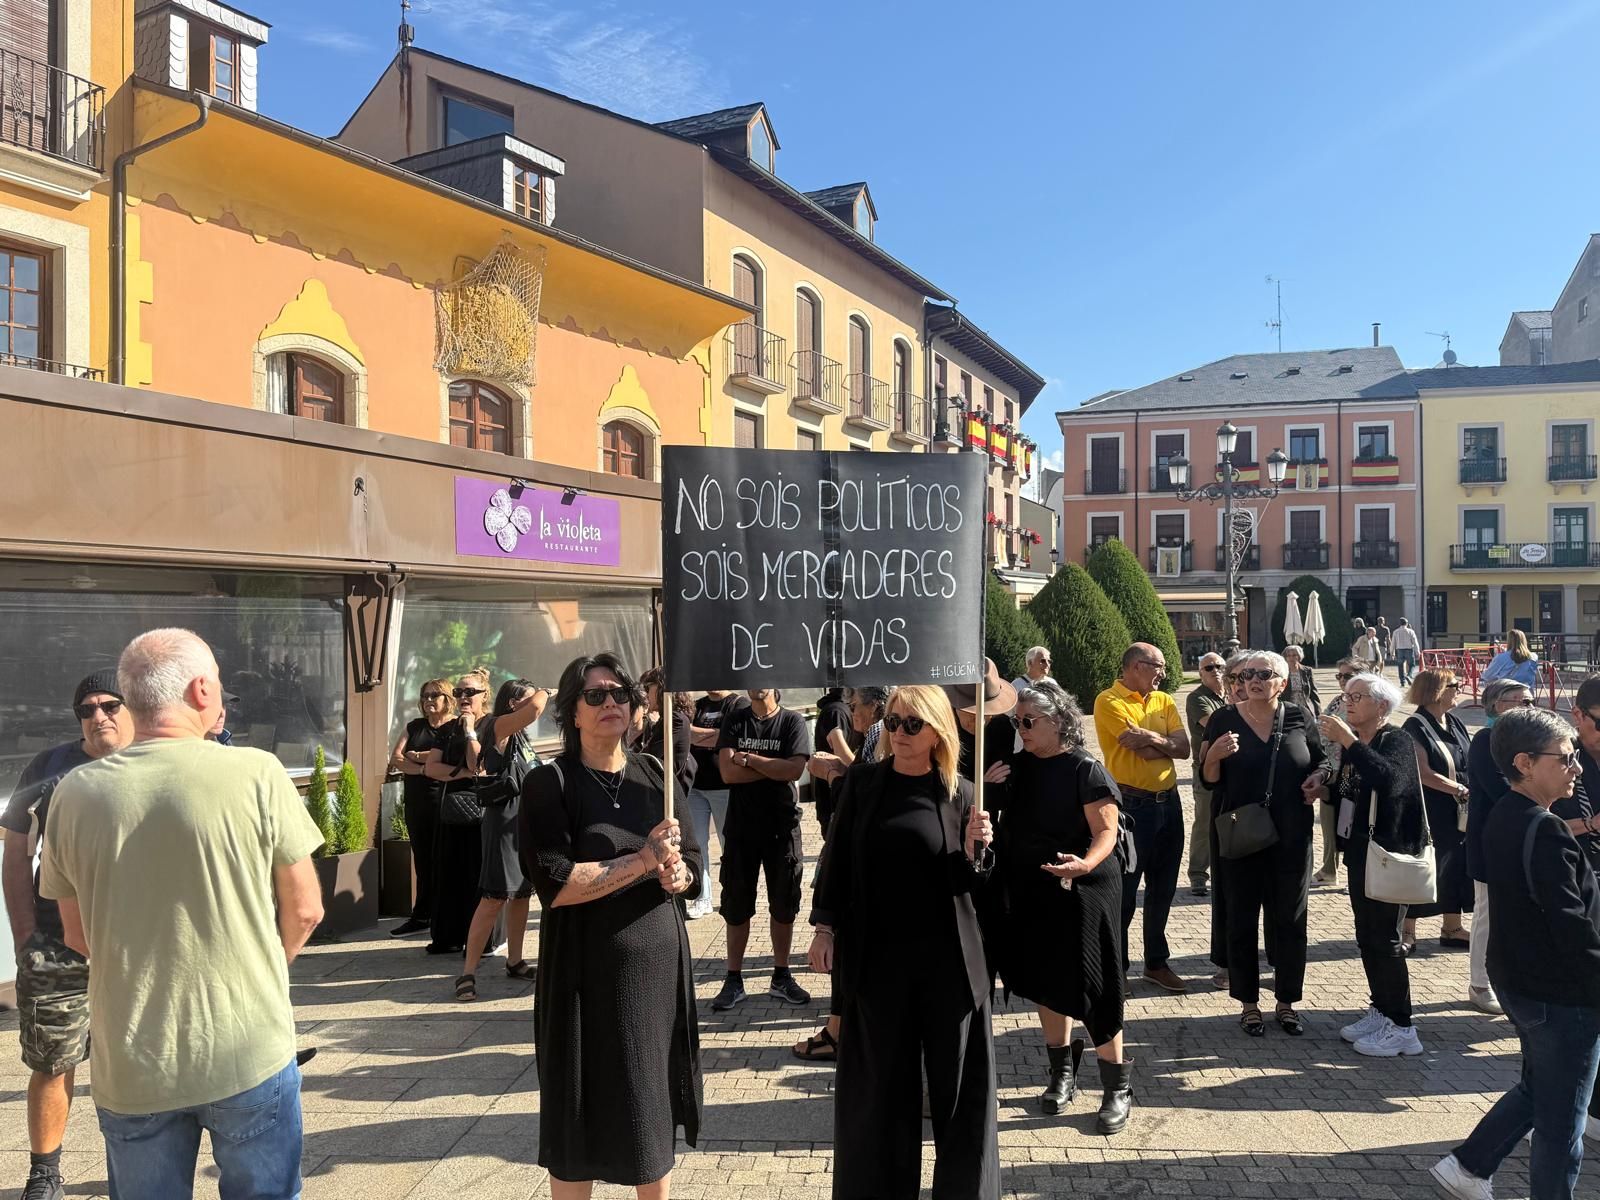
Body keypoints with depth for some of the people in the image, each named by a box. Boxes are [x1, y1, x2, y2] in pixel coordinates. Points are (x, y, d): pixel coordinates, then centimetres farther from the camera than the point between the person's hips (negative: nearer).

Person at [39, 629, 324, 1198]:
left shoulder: (75, 793, -5)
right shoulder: (257, 774, -14)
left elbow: (78, 934, 7)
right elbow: (304, 910, -6)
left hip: (128, 1067, 3)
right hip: (249, 1052, -2)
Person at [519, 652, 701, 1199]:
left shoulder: (656, 776, 4)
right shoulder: (549, 783, -9)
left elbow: (693, 866, 7)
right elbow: (554, 884, -18)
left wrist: (675, 876, -15)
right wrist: (642, 860, -20)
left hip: (658, 961, 4)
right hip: (587, 969, -4)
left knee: (654, 1110, 13)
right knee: (582, 1113, 7)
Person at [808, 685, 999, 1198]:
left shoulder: (960, 792, -3)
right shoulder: (862, 781, -2)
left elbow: (965, 880, -1)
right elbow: (837, 856, 2)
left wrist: (974, 850, -21)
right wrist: (825, 926, -3)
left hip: (946, 957, 0)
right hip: (876, 954, 1)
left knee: (956, 1078, 9)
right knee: (879, 1078, 13)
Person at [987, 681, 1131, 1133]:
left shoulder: (1085, 770, -13)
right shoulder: (1019, 768, 6)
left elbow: (1106, 831, -16)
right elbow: (1005, 824, 14)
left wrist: (1087, 863, -35)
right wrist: (988, 789, -5)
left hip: (1082, 893, -6)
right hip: (1032, 894, 6)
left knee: (1088, 988, -3)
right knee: (1046, 983, 13)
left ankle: (1118, 1087, 13)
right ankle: (1062, 1073, 30)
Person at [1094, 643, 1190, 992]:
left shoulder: (1163, 701, 10)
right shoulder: (1109, 701, -10)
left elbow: (1184, 748, 0)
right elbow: (1137, 742, -21)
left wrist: (1149, 741, -15)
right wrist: (1164, 739, -4)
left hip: (1168, 803, 7)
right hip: (1131, 805, -7)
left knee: (1163, 890, 16)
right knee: (1124, 891, 1)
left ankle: (1156, 962, 30)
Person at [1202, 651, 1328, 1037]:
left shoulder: (1299, 718, 0)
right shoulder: (1224, 720, -3)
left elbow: (1320, 763, 13)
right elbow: (1210, 781, -1)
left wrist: (1320, 777, -9)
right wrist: (1214, 755, -22)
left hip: (1291, 838, 1)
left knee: (1290, 919, 11)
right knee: (1242, 920, 8)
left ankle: (1286, 1002, 26)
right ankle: (1248, 1003, 21)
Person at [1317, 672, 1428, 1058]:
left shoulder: (1396, 741, -12)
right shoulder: (1352, 744, 9)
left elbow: (1390, 779, -33)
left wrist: (1348, 742, -31)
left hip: (1389, 855, -8)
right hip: (1359, 852, 8)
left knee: (1384, 939, -4)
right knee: (1366, 937, 14)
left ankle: (1401, 1027, 5)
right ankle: (1380, 1011, 27)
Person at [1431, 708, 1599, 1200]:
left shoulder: (1504, 818, 4)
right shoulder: (1546, 833, -25)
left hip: (1517, 980, 9)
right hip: (1560, 994, -9)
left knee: (1536, 1090, 27)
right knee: (1560, 1124, 7)